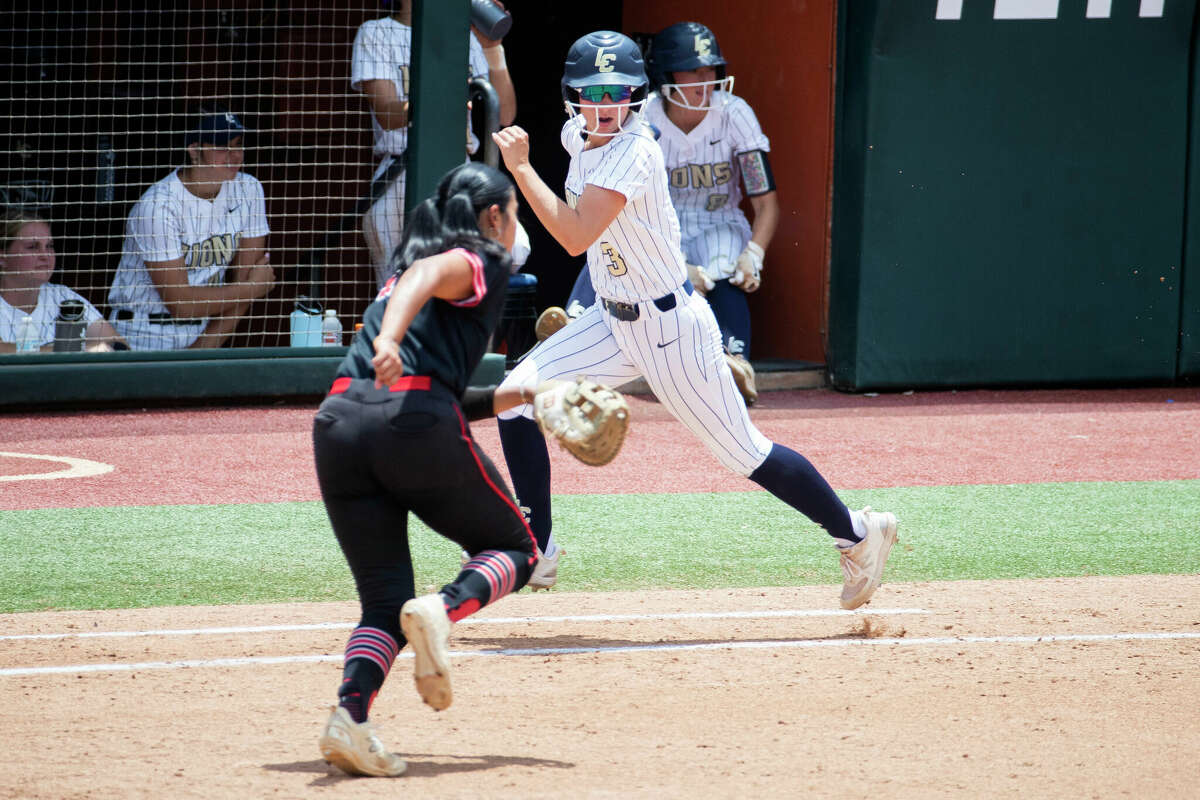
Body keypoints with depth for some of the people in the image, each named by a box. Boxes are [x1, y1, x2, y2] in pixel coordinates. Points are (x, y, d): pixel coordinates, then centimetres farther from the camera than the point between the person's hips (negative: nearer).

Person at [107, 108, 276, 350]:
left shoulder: (248, 191, 3)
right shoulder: (158, 206, -14)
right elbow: (179, 303, -15)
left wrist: (202, 351, -8)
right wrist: (255, 287, -3)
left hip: (204, 335, 4)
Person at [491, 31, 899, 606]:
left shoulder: (632, 152, -26)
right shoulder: (579, 136, 0)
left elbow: (575, 236, -34)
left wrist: (520, 166, -30)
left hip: (670, 326, -8)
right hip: (613, 320, 8)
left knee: (744, 453, -1)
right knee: (516, 397, -4)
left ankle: (858, 536, 16)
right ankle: (536, 553, 5)